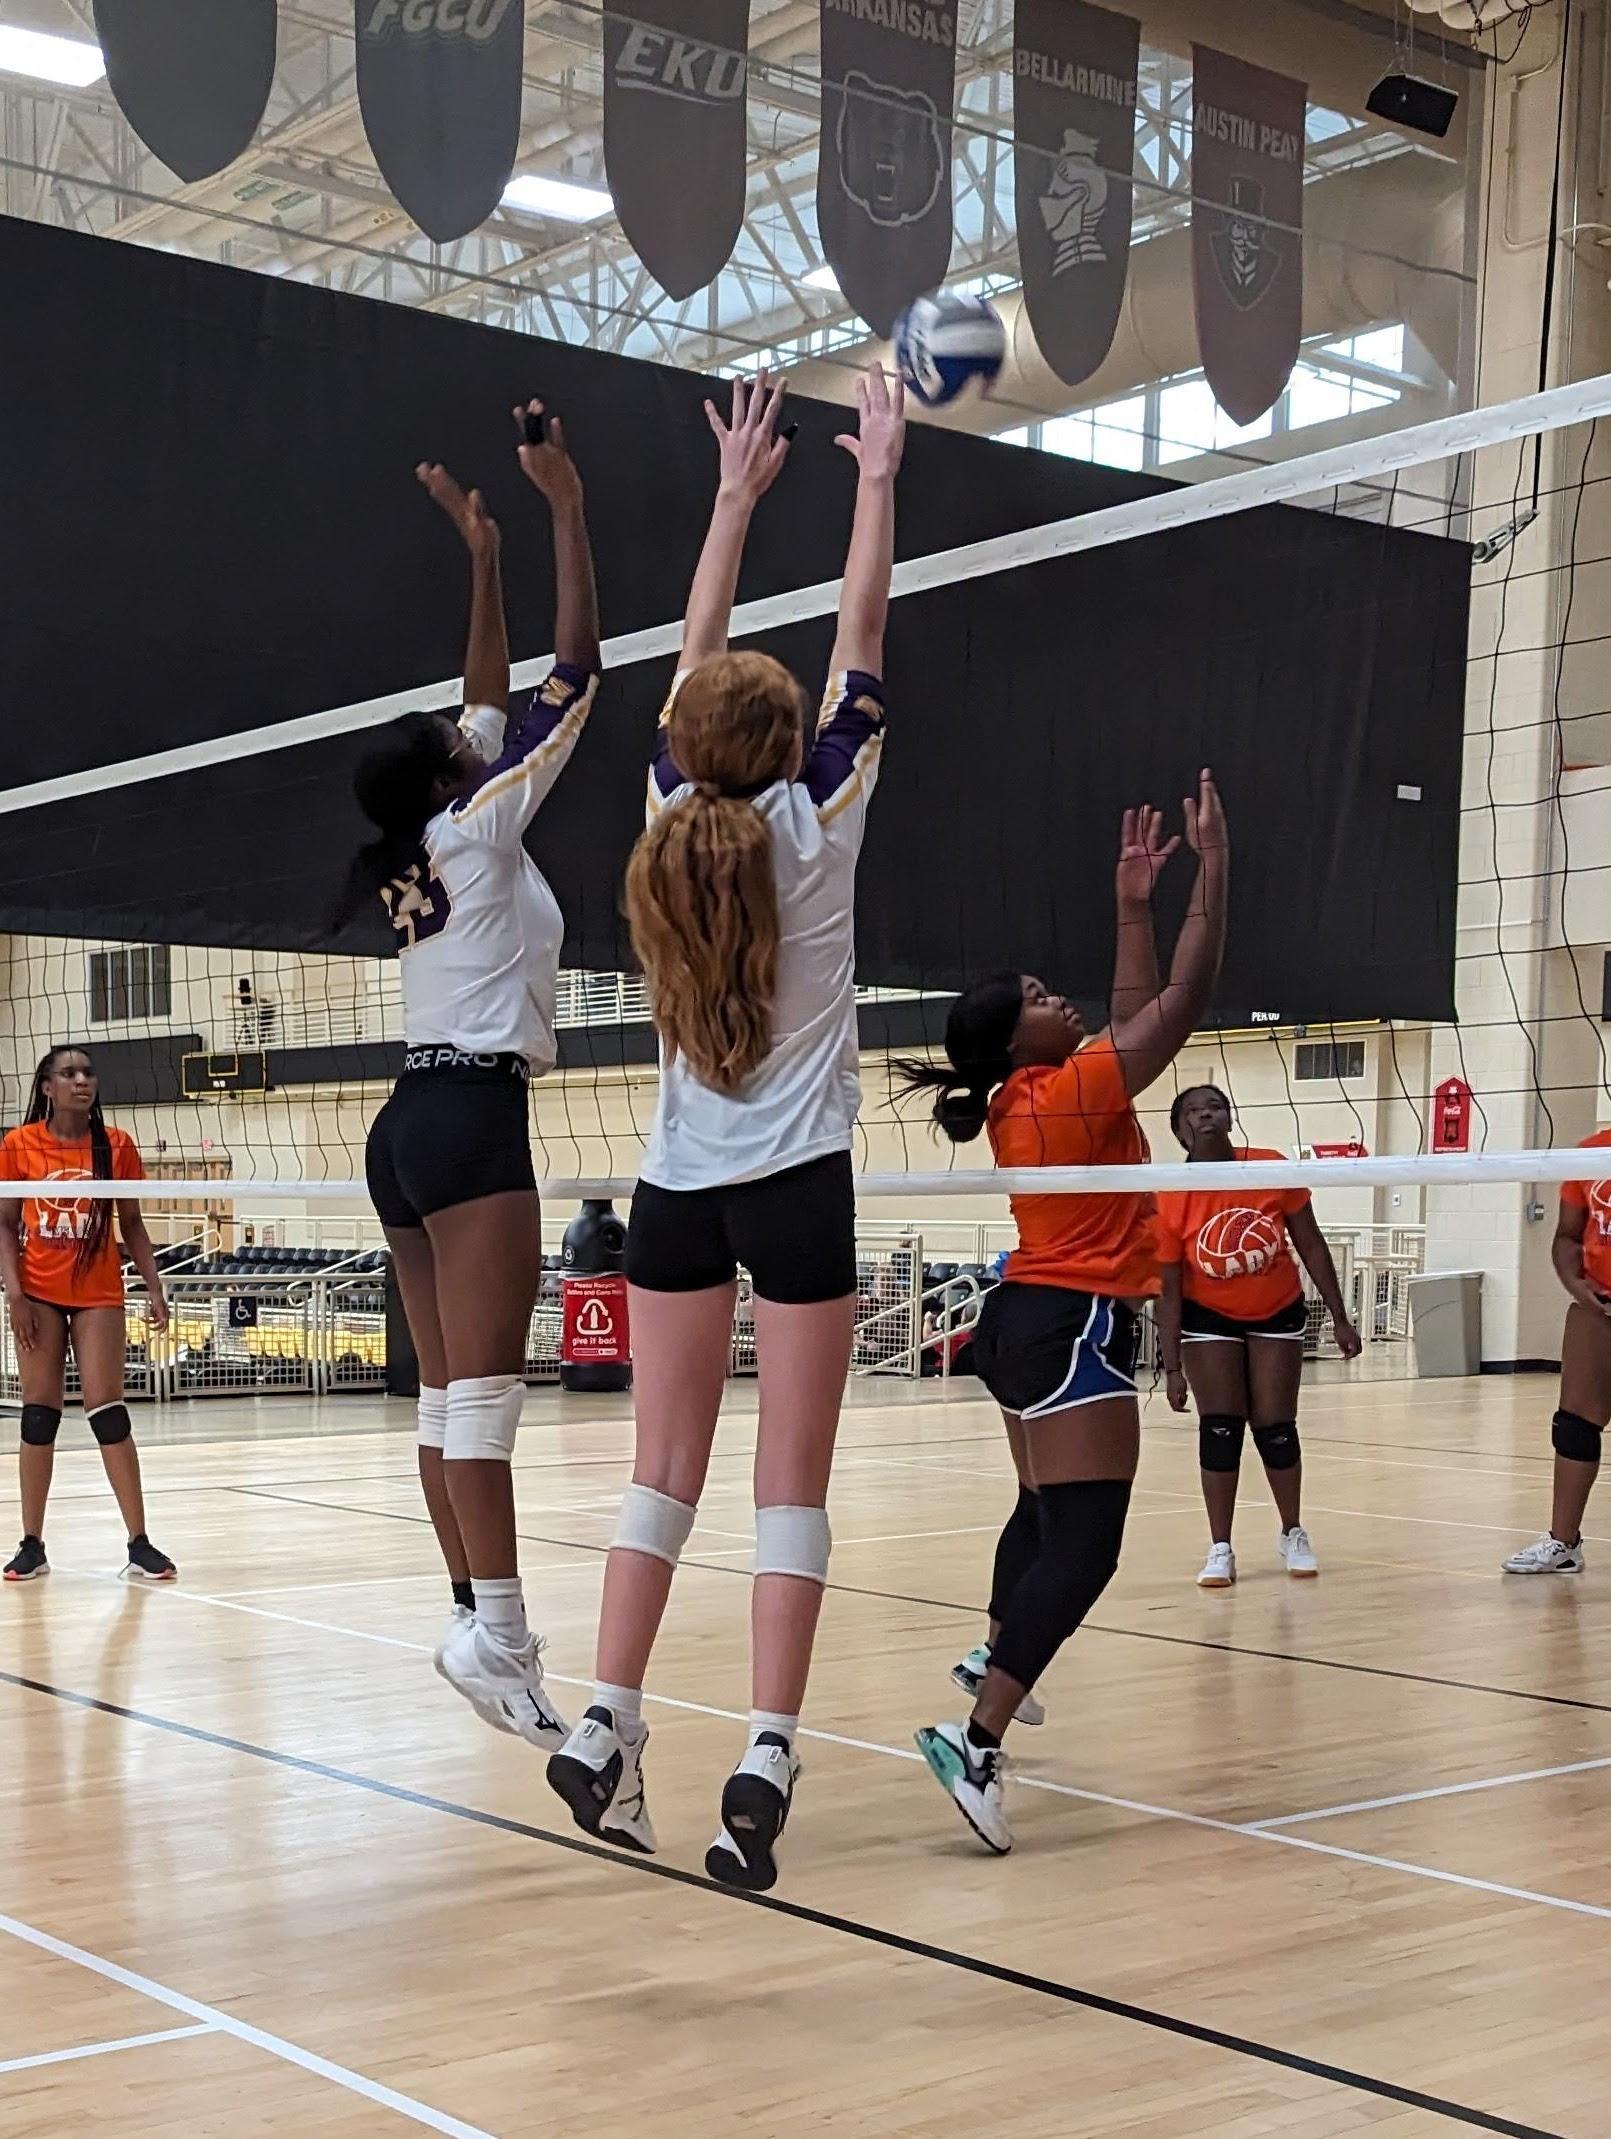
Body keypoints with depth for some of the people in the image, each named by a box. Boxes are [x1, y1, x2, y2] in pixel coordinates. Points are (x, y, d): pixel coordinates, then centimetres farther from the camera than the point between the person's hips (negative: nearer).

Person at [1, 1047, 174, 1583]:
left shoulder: (116, 1145, 0)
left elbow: (132, 1225, 7)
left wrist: (154, 1289, 0)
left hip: (99, 1296, 0)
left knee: (108, 1414, -5)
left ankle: (140, 1544, -1)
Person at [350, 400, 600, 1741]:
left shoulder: (422, 852, 15)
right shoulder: (480, 825, -5)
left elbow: (493, 699, 26)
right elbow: (577, 675, -5)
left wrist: (483, 552, 29)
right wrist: (566, 507, -1)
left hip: (411, 1123, 9)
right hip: (471, 1116, -9)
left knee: (452, 1388, 6)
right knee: (485, 1384, -17)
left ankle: (477, 1615, 8)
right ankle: (496, 1626, -24)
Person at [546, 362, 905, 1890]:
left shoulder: (673, 820, 0)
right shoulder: (816, 825, -8)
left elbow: (700, 667, 13)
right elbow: (860, 647, -1)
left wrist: (736, 493, 20)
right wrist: (878, 475, 6)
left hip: (678, 1190, 4)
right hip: (799, 1188, -4)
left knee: (665, 1469, 10)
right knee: (791, 1482, -2)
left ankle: (605, 1727, 6)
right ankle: (763, 1755, -8)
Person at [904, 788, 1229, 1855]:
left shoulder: (1025, 1098, 8)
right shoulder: (1070, 1092, -16)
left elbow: (1136, 1014, 17)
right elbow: (1186, 997, -16)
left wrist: (1134, 901, 17)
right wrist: (1215, 865, -12)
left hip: (1027, 1318, 10)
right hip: (1077, 1327, -10)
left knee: (1045, 1511, 30)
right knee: (1083, 1547, -15)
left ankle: (993, 1663, 49)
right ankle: (977, 1740, -26)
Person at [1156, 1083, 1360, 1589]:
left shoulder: (1273, 1170, -19)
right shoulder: (1170, 1201, -20)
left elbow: (1312, 1247, -8)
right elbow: (1168, 1290, -13)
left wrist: (1339, 1319, -5)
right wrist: (1172, 1367, -14)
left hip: (1278, 1314, 1)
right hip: (1209, 1319, -1)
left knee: (1276, 1428, 3)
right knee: (1219, 1428, -4)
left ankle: (1293, 1534, 24)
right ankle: (1220, 1550, 5)